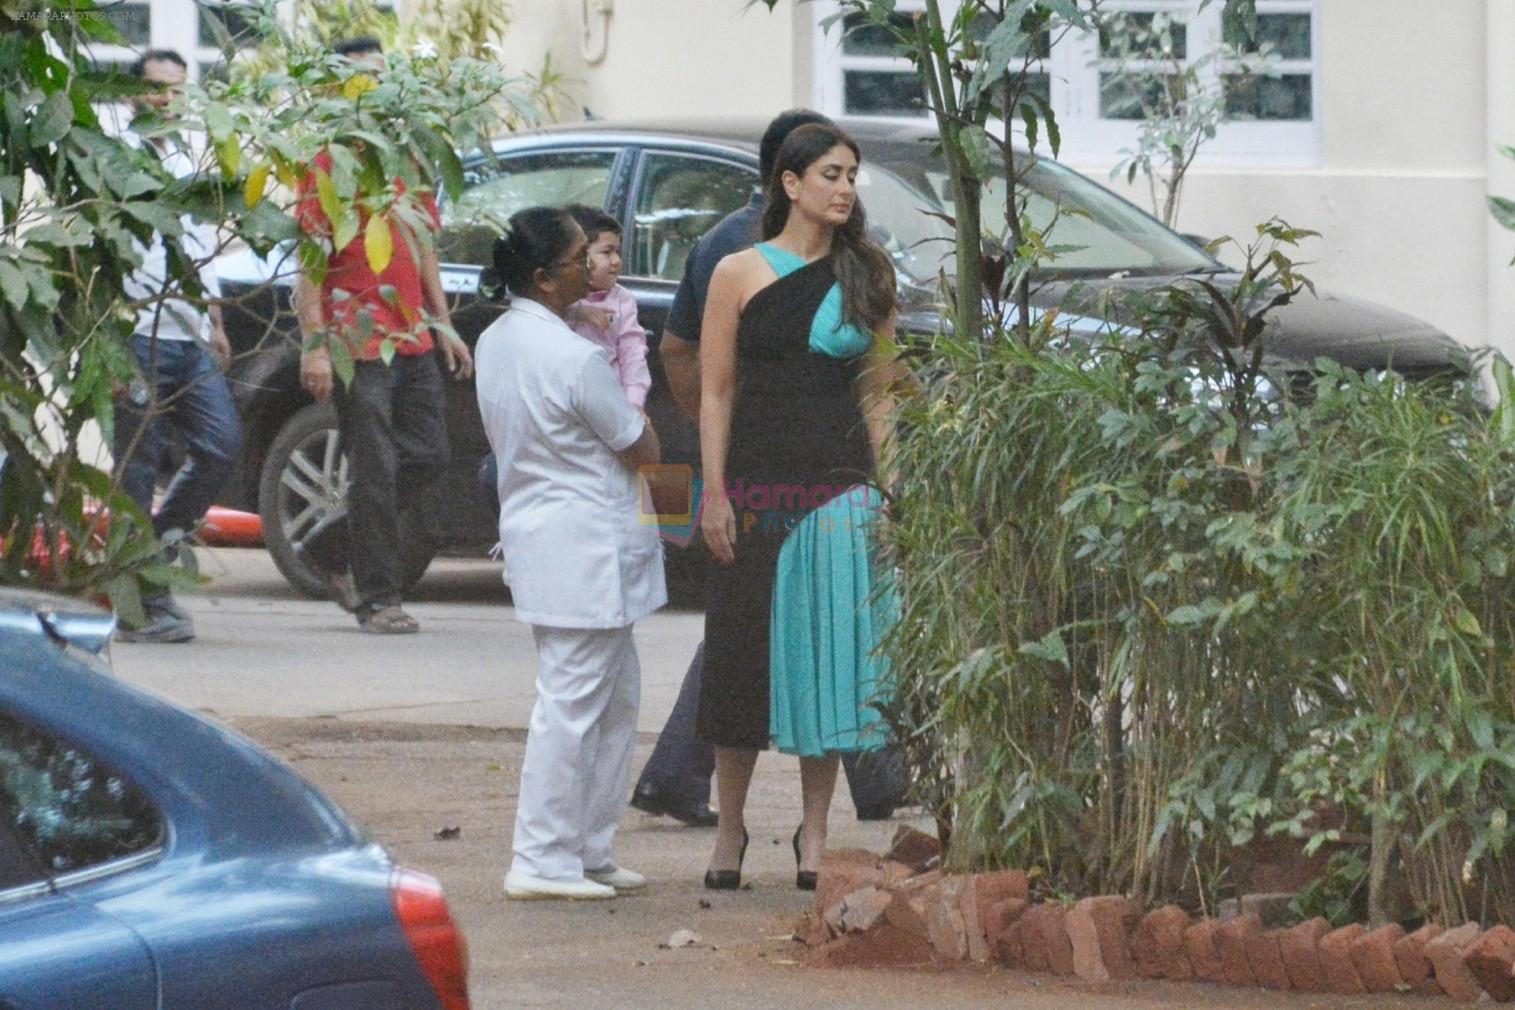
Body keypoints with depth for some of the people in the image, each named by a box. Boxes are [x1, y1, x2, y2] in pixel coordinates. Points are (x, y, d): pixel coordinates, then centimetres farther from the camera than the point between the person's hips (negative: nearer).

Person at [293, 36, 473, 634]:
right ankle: (377, 598, 2)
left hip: (413, 339, 7)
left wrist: (443, 325, 17)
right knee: (376, 469, -5)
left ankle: (334, 547, 23)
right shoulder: (327, 162, -6)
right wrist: (314, 345, -18)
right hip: (358, 337, -7)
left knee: (427, 456, 8)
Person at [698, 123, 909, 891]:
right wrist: (715, 493, -4)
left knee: (829, 654, 0)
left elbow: (881, 391, 10)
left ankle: (814, 832, 9)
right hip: (758, 485, -1)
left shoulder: (865, 275, 8)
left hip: (841, 486, 1)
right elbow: (716, 390, 3)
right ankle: (730, 828, 13)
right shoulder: (740, 274, 3)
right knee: (745, 653, 1)